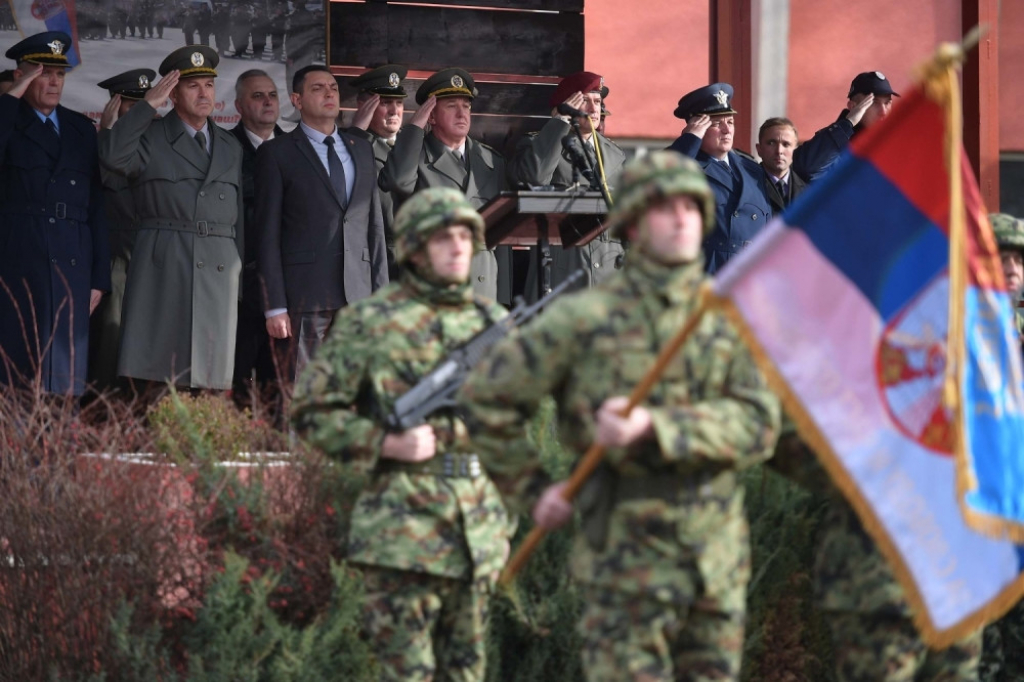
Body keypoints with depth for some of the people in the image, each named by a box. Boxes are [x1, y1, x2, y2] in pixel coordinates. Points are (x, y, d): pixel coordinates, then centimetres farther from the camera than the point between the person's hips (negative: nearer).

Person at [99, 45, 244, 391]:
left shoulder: (231, 147, 19)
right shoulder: (149, 138, 6)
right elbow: (112, 156, -15)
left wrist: (243, 274, 14)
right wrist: (148, 104, -10)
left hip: (219, 271, 4)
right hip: (161, 269, -4)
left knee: (211, 376, 0)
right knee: (152, 367, -7)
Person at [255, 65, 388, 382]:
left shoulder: (361, 149, 17)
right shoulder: (277, 153, 3)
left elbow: (375, 225, 17)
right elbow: (268, 234, -1)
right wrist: (275, 306, -8)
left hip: (359, 296, 4)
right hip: (305, 295, -4)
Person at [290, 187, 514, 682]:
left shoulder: (491, 322, 11)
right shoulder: (369, 324, -3)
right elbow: (311, 413, -2)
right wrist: (388, 443, -14)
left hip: (479, 529, 5)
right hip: (403, 527, -5)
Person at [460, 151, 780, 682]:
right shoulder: (587, 319, -3)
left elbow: (758, 424, -9)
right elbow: (485, 398, 3)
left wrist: (654, 427, -21)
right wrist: (533, 491, 2)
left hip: (718, 559, 3)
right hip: (627, 558, -3)